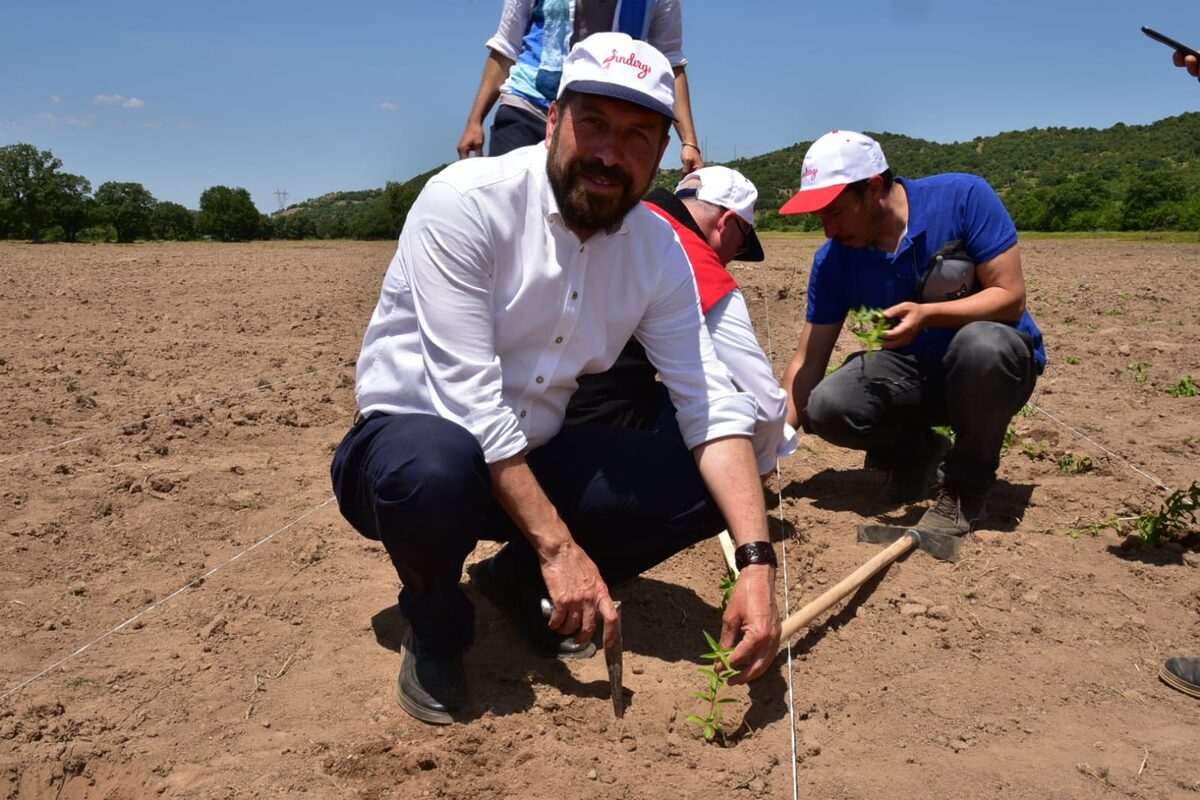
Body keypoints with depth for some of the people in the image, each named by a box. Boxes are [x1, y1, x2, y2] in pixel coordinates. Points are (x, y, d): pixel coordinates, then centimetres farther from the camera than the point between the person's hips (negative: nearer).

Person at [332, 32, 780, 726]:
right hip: (413, 437, -4)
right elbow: (470, 398, -26)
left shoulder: (658, 250, -4)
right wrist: (559, 545, -29)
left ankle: (517, 580, 10)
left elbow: (714, 408, -10)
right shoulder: (466, 202, -20)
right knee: (437, 470, -40)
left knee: (709, 488, -11)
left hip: (534, 457, 5)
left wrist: (757, 562, -23)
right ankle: (437, 627, -3)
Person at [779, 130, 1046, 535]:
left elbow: (1010, 297, -19)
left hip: (994, 365, -3)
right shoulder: (833, 259, -8)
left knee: (981, 343, -39)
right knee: (827, 407, -26)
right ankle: (918, 454, 8)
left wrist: (927, 315, -37)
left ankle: (965, 486, -13)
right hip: (912, 373, 3)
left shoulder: (964, 197, -18)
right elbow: (807, 363, -7)